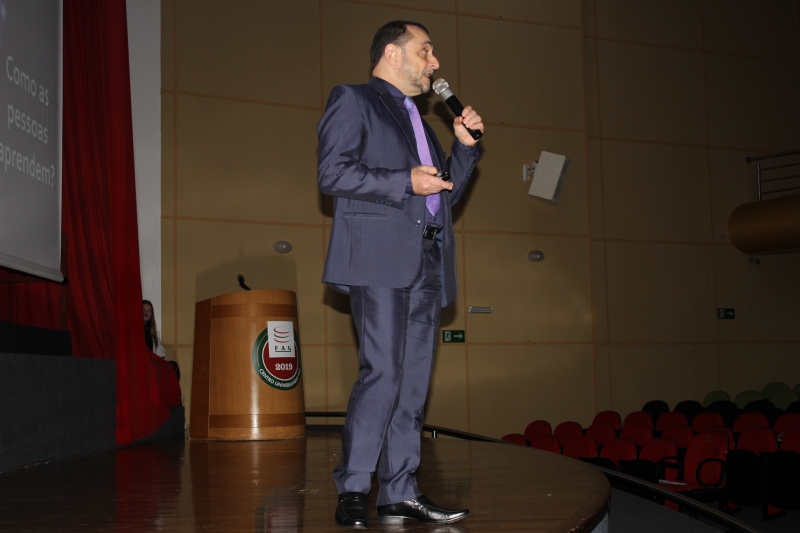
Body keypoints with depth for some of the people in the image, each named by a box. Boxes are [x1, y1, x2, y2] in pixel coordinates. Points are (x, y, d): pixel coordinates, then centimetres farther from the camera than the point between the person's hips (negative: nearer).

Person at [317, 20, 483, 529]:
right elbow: (333, 172, -8)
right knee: (383, 373, -15)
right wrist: (404, 181, -14)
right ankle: (353, 492, -8)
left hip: (427, 262, 8)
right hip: (380, 257, -8)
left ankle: (400, 492, 8)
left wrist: (465, 146, 17)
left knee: (414, 379, 4)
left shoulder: (420, 122, 29)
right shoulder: (354, 100, 6)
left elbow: (444, 195, 30)